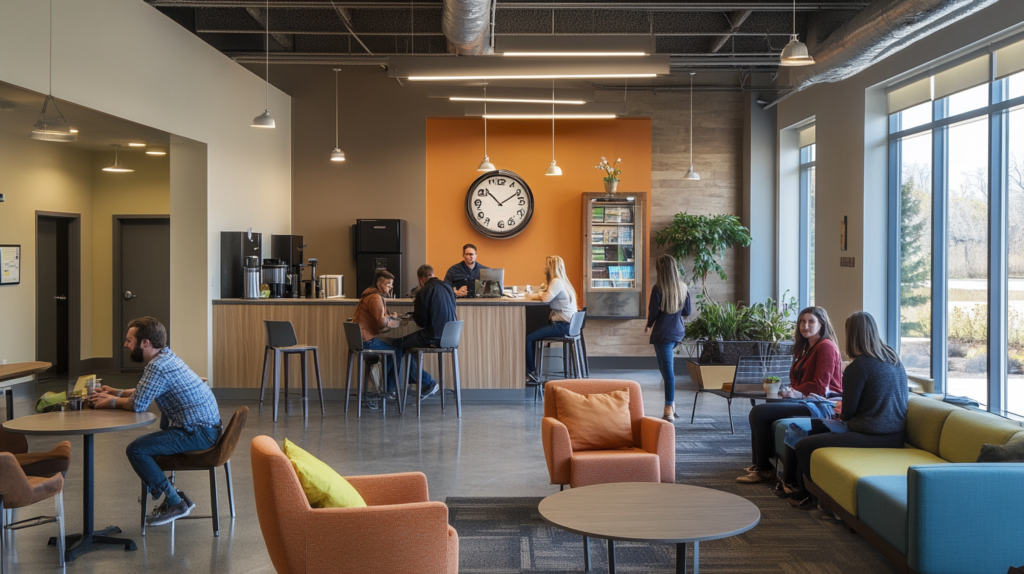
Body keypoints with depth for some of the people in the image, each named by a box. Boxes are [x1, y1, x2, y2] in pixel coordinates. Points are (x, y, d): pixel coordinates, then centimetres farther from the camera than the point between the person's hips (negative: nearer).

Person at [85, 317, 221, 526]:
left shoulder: (158, 366, -18)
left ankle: (174, 504, -3)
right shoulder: (166, 357, 12)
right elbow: (144, 392, 26)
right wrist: (117, 393, 17)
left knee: (136, 450, -14)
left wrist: (111, 402, -2)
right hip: (207, 425, 11)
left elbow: (137, 404, -19)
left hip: (199, 433, -11)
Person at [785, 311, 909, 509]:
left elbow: (848, 413, -10)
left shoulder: (859, 366, -15)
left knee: (803, 447, -2)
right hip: (897, 437, 10)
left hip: (872, 438, -9)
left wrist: (841, 411, 16)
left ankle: (807, 495, 21)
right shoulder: (895, 361, 9)